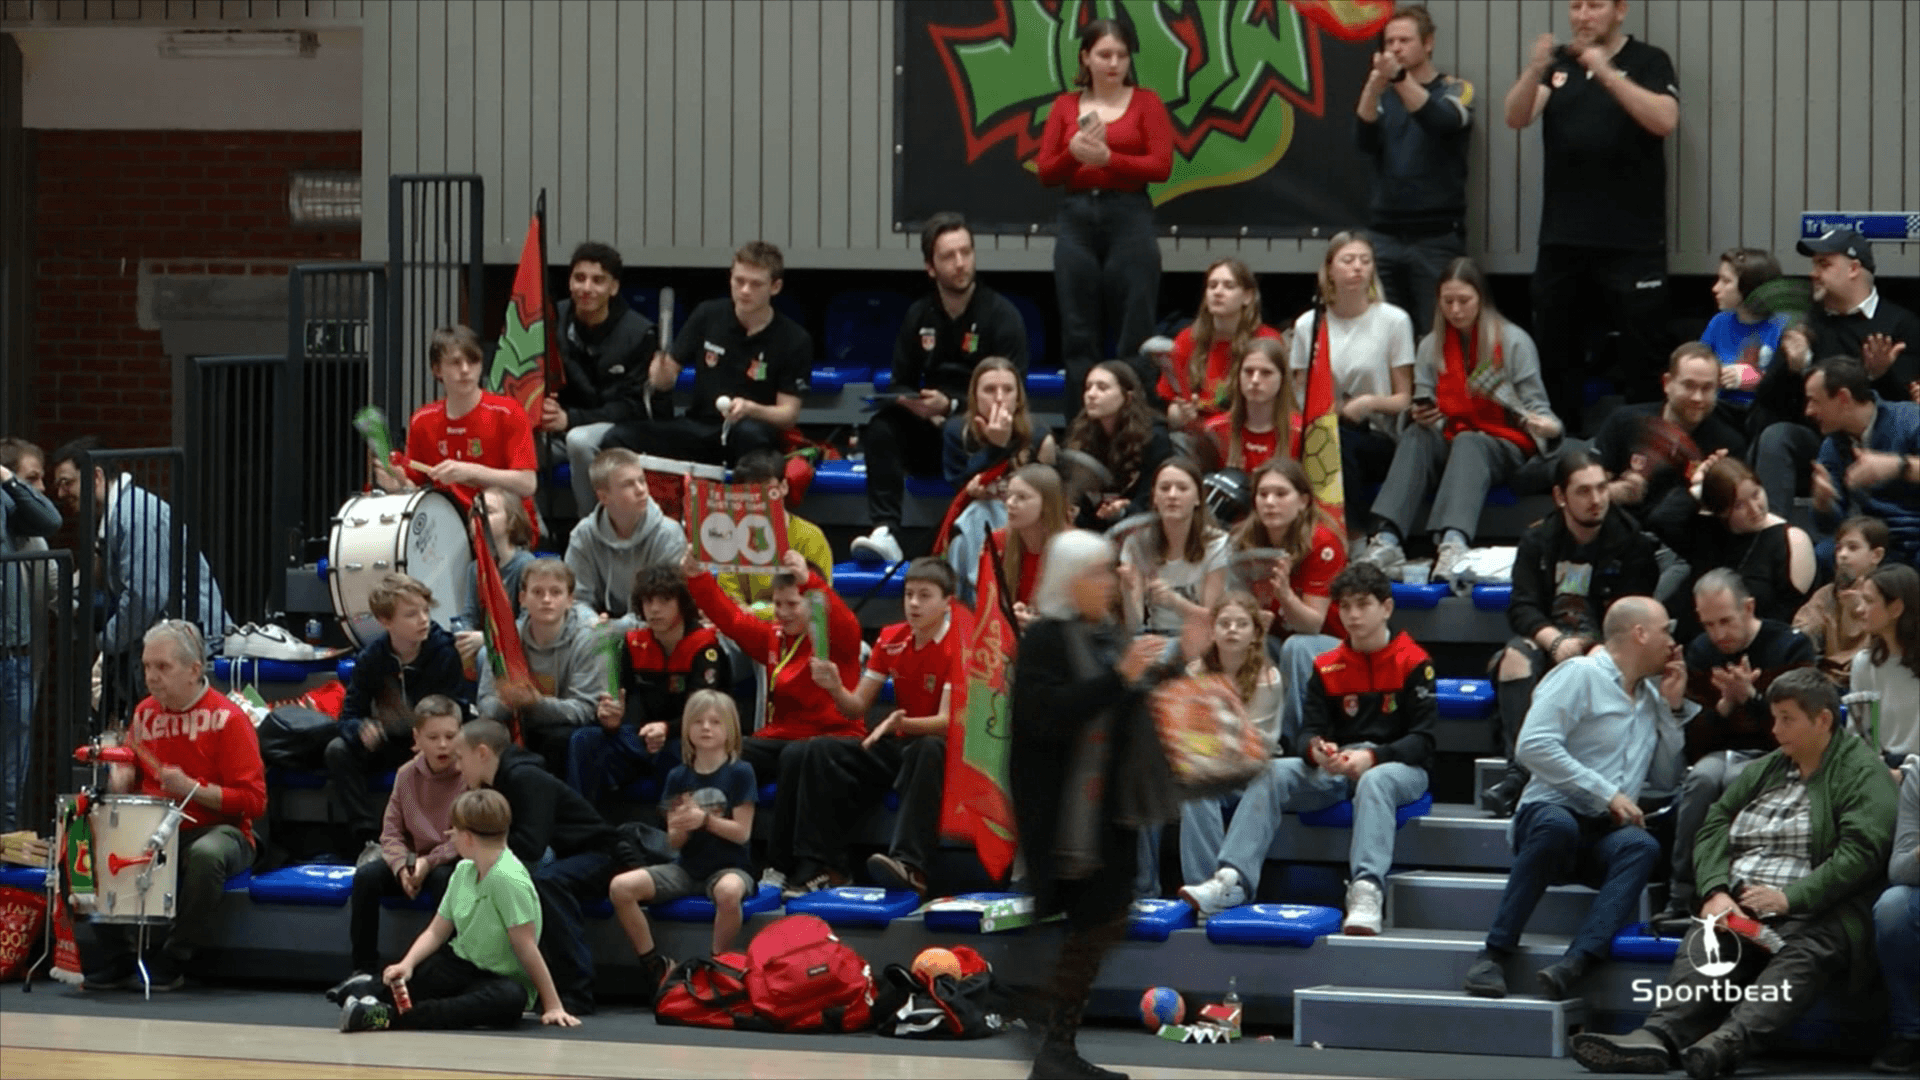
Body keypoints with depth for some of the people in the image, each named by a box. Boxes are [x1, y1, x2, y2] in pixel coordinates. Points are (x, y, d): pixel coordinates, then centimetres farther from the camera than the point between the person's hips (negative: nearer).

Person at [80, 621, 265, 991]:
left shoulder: (227, 718, -10)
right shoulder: (145, 713, 9)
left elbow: (253, 800, -13)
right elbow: (130, 773, 23)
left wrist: (192, 789, -23)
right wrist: (121, 778, -2)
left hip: (218, 828, -6)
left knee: (205, 855, -39)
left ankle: (172, 963, -24)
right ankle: (117, 961, -9)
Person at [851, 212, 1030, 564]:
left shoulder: (1002, 314, -5)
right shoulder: (919, 316, 10)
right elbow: (901, 384, 16)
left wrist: (951, 406, -21)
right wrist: (912, 402, -9)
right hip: (930, 432, 5)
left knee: (958, 430, -37)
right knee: (880, 426, -23)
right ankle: (884, 531, -35)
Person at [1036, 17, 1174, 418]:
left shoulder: (1146, 102, 3)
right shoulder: (1065, 106, 10)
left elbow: (1161, 166, -6)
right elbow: (1046, 173, 7)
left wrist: (1108, 159, -18)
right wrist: (1074, 152, -13)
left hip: (1130, 219, -2)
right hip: (1076, 220, 2)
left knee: (1132, 337, -5)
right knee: (1078, 336, 2)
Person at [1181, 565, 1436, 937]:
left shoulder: (1413, 663, -2)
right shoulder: (1327, 667, 12)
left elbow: (1423, 740, -8)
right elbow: (1309, 729, 6)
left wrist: (1372, 757, -24)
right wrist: (1316, 750, -19)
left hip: (1397, 767, -5)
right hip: (1336, 768, 5)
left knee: (1374, 781, -39)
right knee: (1272, 773, -19)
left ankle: (1366, 892, -57)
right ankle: (1233, 878, -36)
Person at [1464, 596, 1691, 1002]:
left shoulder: (1650, 694, 23)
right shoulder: (1581, 675, 0)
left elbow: (1665, 780, 21)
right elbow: (1534, 746, -13)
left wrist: (1672, 708, 13)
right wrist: (1607, 794, -13)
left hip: (1605, 835, 5)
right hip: (1551, 811, -5)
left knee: (1642, 846, -31)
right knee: (1558, 825, -42)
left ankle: (1573, 965, -48)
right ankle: (1494, 954, -33)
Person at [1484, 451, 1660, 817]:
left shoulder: (1630, 541, 3)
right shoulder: (1537, 542, 10)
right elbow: (1521, 609, -2)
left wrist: (1585, 644, -22)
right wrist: (1555, 641, -23)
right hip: (1548, 642, 2)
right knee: (1516, 654, -30)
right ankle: (1518, 770, -41)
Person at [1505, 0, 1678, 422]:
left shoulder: (1648, 62, 2)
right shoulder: (1557, 63, 13)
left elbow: (1664, 120, -15)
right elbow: (1516, 117, -1)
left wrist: (1607, 73, -24)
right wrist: (1534, 71, -21)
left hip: (1632, 242, -4)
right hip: (1562, 241, 4)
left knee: (1641, 364, -5)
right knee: (1555, 359, 6)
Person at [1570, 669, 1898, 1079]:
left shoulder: (1862, 772, 4)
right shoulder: (1763, 771, 25)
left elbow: (1860, 852, -10)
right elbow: (1713, 829, 16)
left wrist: (1790, 898, -20)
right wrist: (1716, 891, -5)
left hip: (1819, 911, -5)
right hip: (1740, 908, 5)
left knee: (1802, 953, -37)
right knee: (1703, 942, -26)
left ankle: (1733, 1039, -61)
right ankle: (1660, 1036, -51)